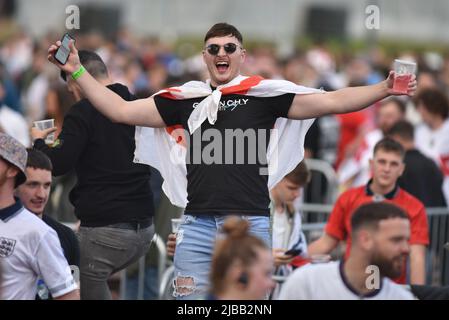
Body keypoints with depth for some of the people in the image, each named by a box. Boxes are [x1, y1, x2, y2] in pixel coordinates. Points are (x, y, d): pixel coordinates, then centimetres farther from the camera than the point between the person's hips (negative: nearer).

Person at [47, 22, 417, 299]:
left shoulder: (265, 94, 5)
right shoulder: (185, 99, 12)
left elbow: (331, 102, 0)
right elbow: (121, 110, 13)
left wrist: (384, 89, -10)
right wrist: (77, 71, 10)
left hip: (251, 224, -2)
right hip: (197, 226, 2)